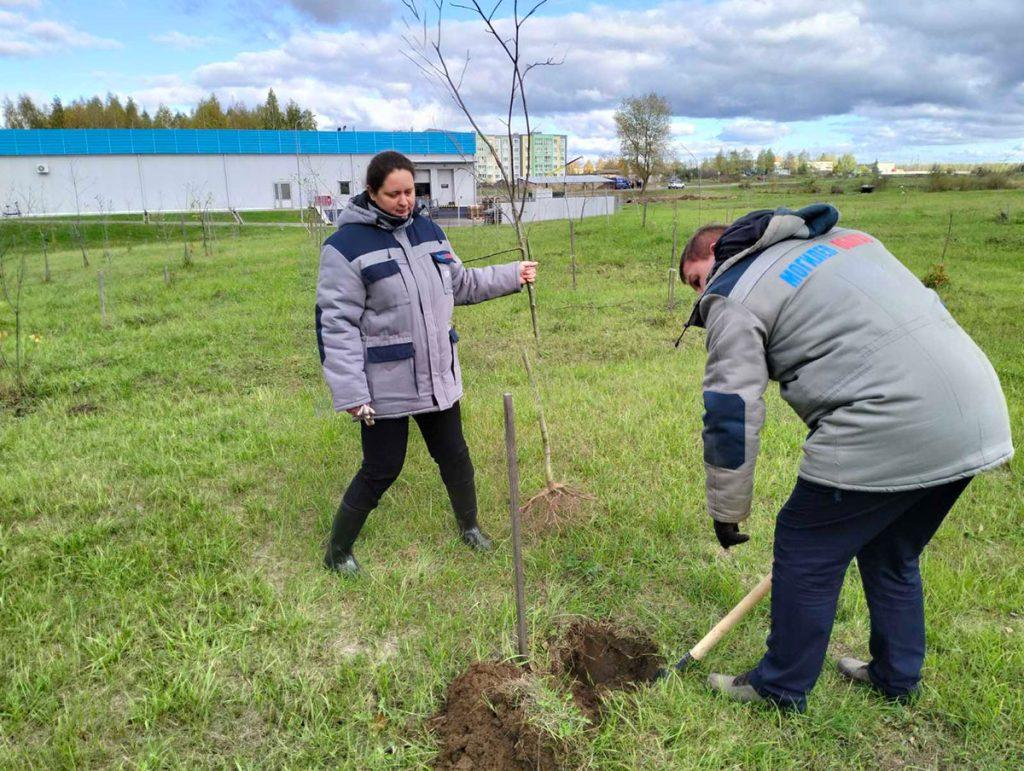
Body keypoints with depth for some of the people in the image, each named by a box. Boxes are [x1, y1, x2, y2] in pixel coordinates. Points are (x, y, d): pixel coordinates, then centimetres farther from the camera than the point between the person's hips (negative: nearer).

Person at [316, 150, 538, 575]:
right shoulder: (346, 245, -14)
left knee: (453, 454, 18)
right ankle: (337, 552, 26)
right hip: (385, 384, -6)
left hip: (438, 374, 6)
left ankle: (469, 525, 43)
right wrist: (351, 393, -19)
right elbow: (337, 324, -15)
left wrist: (512, 275, 14)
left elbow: (460, 283, 19)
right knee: (382, 469, 4)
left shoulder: (428, 230, 6)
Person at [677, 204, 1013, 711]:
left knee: (807, 553, 10)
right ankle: (896, 675, 43)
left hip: (889, 434, -9)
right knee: (893, 554, 27)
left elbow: (731, 413, -7)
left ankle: (781, 688, 26)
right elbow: (925, 305, 26)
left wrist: (726, 512, 4)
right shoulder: (840, 237, 23)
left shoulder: (733, 298, -2)